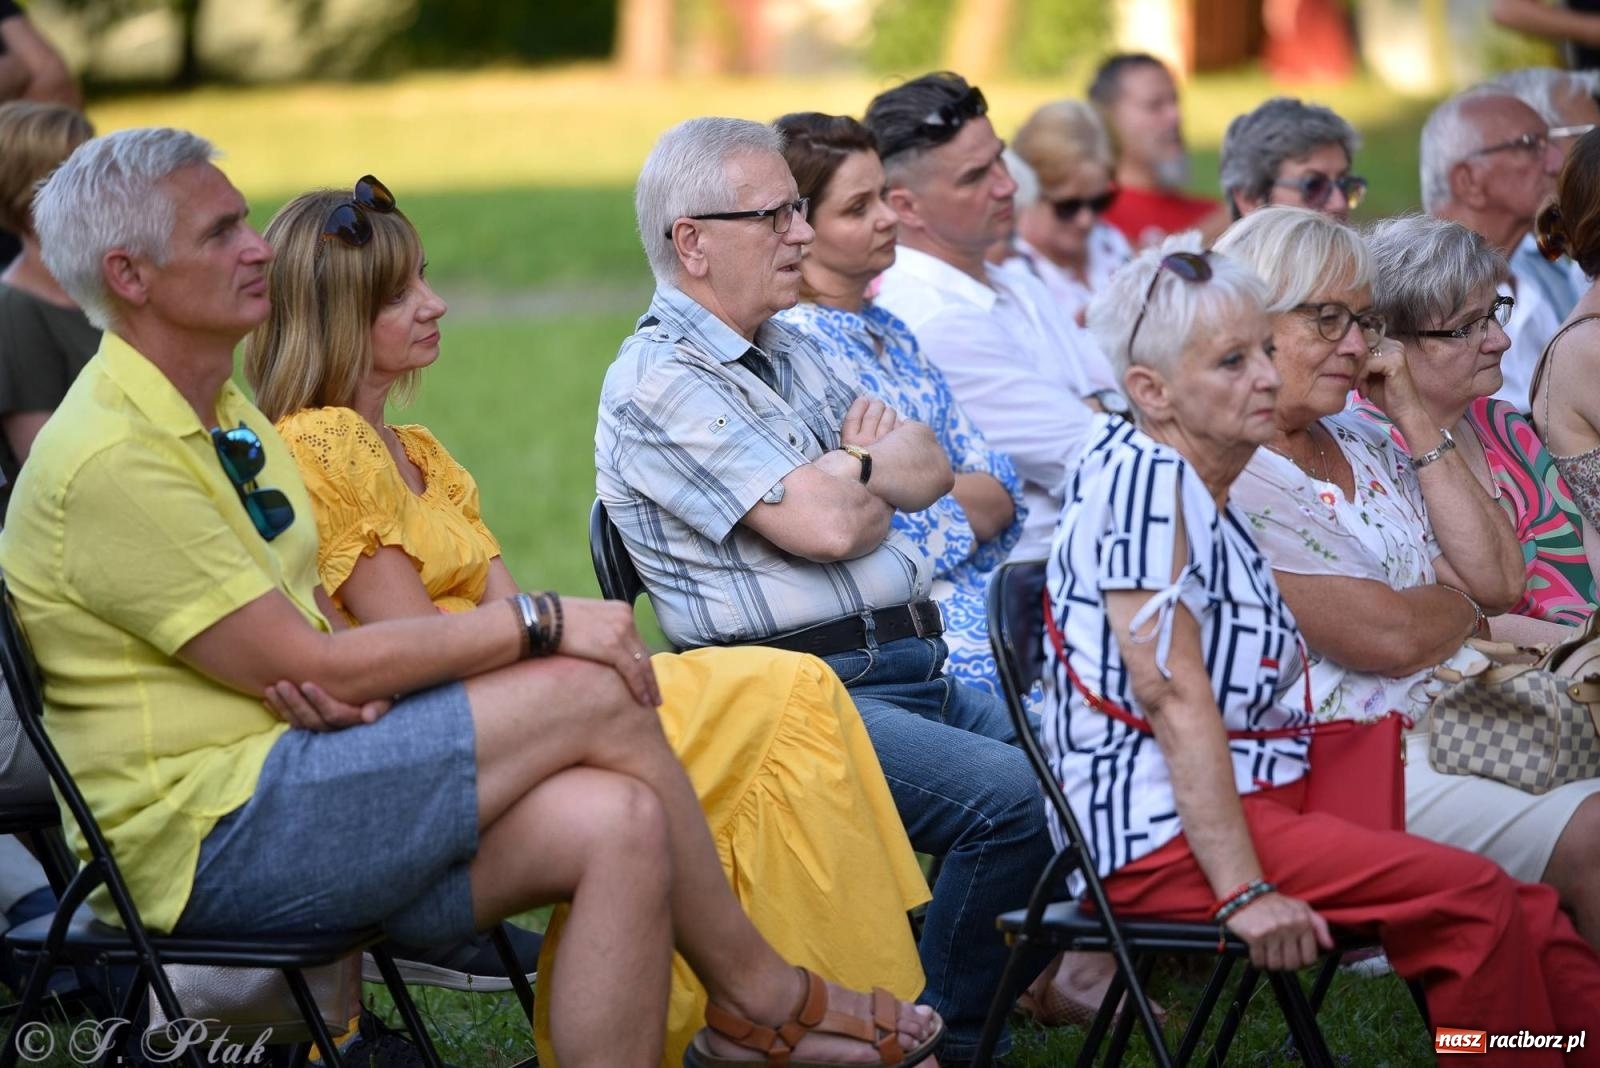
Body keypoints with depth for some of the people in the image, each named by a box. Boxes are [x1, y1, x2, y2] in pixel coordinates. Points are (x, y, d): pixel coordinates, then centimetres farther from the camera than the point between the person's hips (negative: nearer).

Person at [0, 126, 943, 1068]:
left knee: (619, 822, -17)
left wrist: (361, 691, -7)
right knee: (595, 696, -16)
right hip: (207, 838, -9)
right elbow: (309, 665, -17)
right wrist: (542, 622, -12)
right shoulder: (112, 459, -15)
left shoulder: (229, 421, 19)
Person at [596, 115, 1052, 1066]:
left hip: (914, 668, 9)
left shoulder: (791, 349, 21)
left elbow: (930, 470, 16)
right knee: (1013, 798, -27)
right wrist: (869, 469, 6)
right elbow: (821, 524, -17)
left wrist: (850, 472, -5)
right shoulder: (658, 384, -8)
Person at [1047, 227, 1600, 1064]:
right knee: (1473, 899, -21)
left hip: (1255, 802, 9)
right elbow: (1174, 692, -19)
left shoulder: (1213, 498, 18)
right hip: (1163, 830, -9)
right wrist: (1244, 891, -23)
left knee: (1530, 915, -5)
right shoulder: (1144, 474, -11)